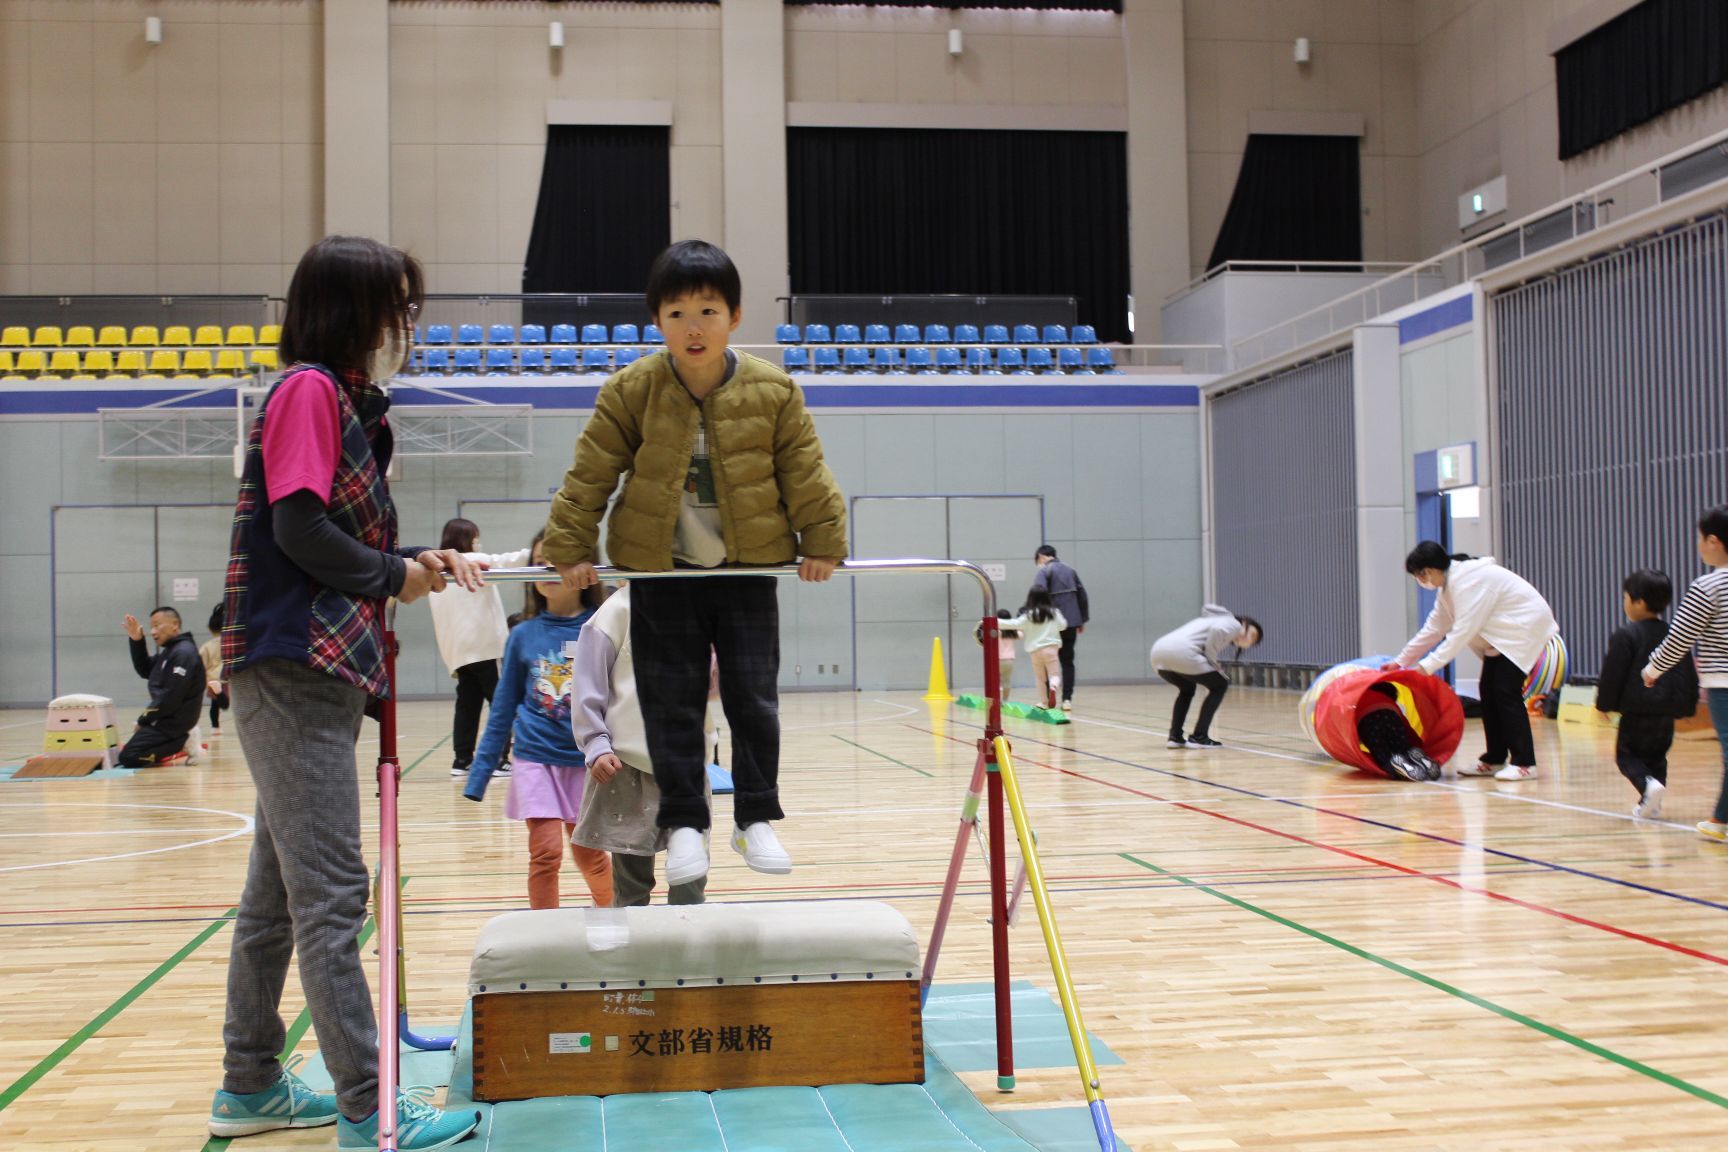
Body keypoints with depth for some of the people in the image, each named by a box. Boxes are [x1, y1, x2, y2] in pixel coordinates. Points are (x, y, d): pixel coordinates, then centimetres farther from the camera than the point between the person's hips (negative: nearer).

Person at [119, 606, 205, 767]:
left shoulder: (183, 653, -19)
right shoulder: (170, 650, 13)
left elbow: (171, 697, -23)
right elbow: (146, 671, 18)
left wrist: (144, 719, -12)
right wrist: (137, 641, 5)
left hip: (174, 722, -10)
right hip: (166, 719, 10)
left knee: (128, 757, -13)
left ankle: (182, 744, -10)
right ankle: (182, 741, 10)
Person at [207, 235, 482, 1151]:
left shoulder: (348, 399, 18)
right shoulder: (308, 388, -9)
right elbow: (299, 529, -18)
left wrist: (422, 559, 4)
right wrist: (395, 578, -6)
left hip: (318, 676, 10)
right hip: (293, 669, -10)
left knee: (279, 890, 15)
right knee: (330, 894, -8)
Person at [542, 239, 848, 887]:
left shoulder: (772, 391, -6)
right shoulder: (630, 392, -7)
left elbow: (805, 474, 1)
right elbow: (589, 476, -3)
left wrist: (822, 543, 2)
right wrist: (570, 550, -4)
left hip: (750, 568, 0)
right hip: (661, 571, 0)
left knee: (754, 698, 3)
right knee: (672, 703, 3)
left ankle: (756, 819, 17)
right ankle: (684, 823, 14)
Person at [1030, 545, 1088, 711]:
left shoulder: (1043, 571, -3)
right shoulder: (1070, 570, 16)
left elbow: (1039, 590, -21)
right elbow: (1082, 594, 14)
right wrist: (1083, 620, 18)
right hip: (1072, 621, 5)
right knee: (1067, 661, 8)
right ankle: (1067, 699, 0)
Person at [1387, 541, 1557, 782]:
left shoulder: (1469, 580, -26)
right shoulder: (1448, 584, 5)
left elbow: (1462, 631, -30)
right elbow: (1434, 627, 9)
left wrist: (1428, 665, -30)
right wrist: (1401, 661, 8)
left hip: (1525, 627, -10)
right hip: (1503, 634, 10)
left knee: (1506, 691, -15)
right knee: (1489, 691, 5)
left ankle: (1524, 763, -14)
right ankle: (1494, 760, 9)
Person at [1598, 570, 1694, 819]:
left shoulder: (1625, 637, -11)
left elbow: (1612, 675, -10)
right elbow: (1689, 675, 13)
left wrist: (1604, 704, 2)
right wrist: (1689, 705, 23)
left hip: (1637, 710, -6)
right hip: (1668, 711, 6)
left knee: (1627, 755, 5)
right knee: (1656, 757, 17)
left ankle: (1648, 784, -20)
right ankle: (1651, 803, 12)